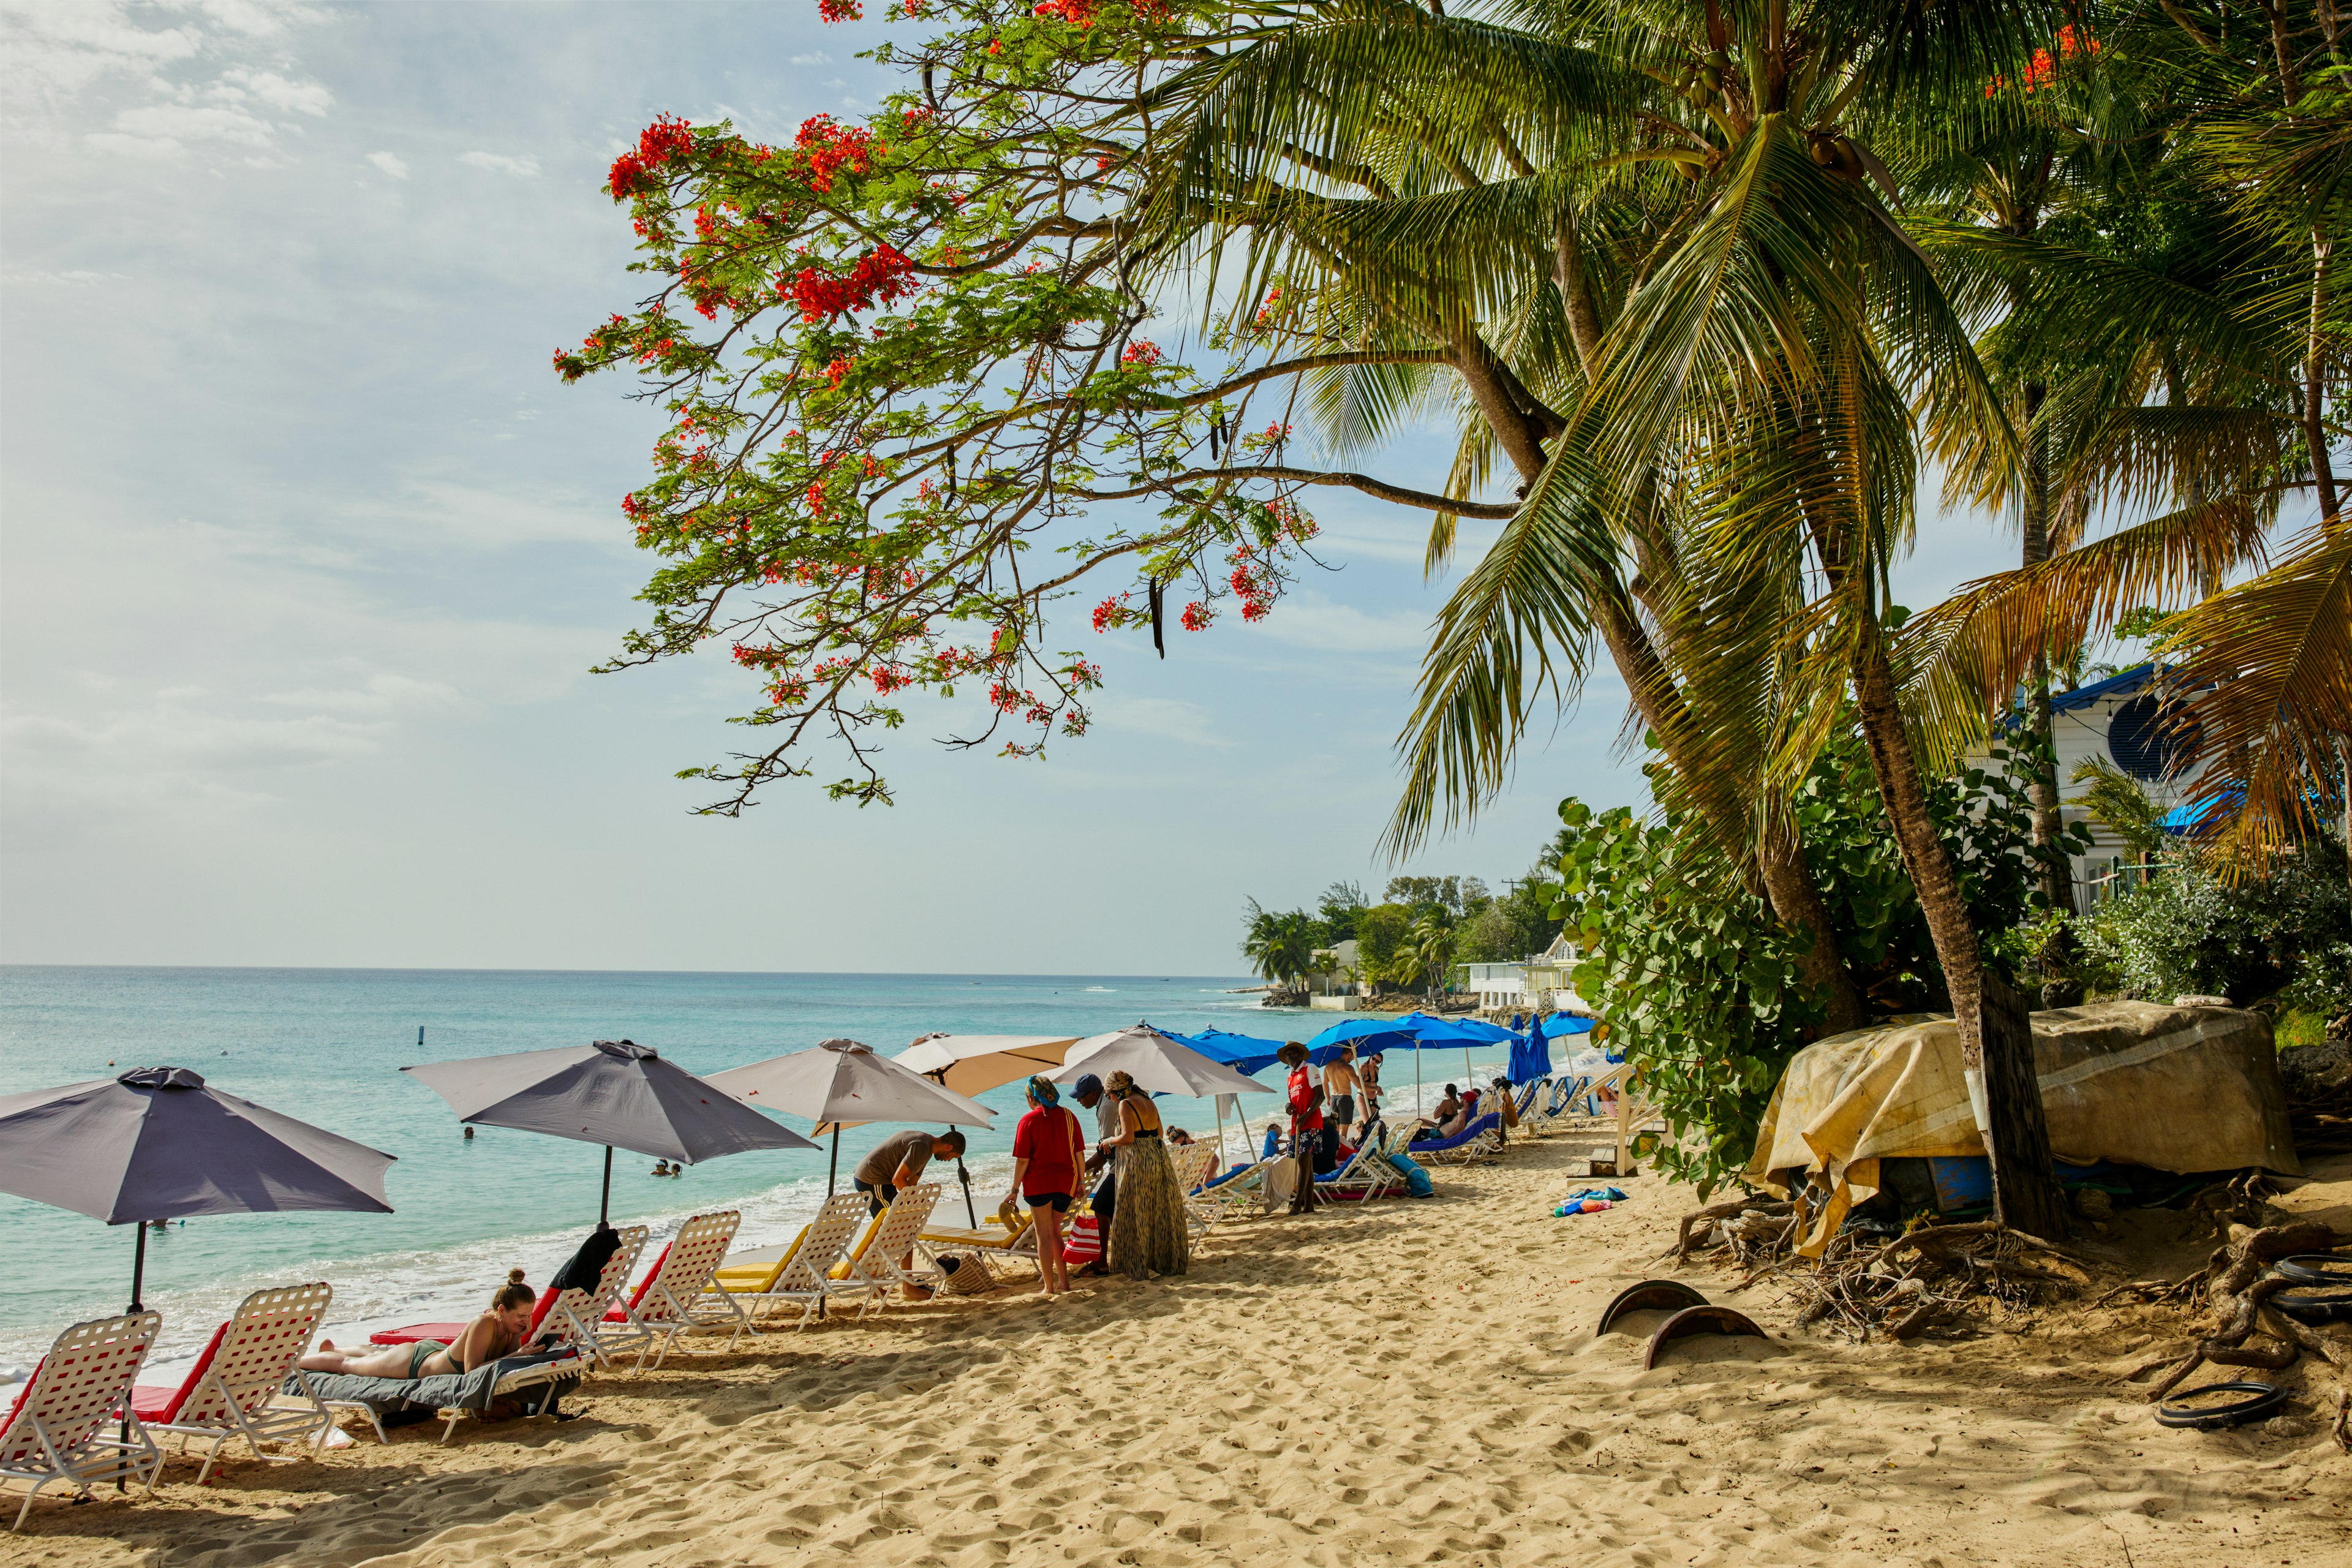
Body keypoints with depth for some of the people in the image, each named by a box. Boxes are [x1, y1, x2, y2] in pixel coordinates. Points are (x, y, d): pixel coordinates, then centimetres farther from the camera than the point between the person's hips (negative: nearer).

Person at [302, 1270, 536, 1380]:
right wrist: (517, 1355, -48)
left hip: (437, 1351, 7)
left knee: (374, 1355, 36)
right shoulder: (484, 1325, -40)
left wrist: (521, 1339, -34)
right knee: (345, 1364, 18)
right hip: (414, 1363, -7)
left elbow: (511, 1355, -15)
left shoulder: (512, 1326, -20)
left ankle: (332, 1348, 63)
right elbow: (472, 1370, -45)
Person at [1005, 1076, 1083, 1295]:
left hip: (1038, 1183, -4)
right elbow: (1080, 1154, 5)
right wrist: (1079, 1183, 15)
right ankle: (1063, 1281, 17)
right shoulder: (1068, 1117, 4)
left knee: (1044, 1235, 5)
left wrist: (1015, 1189, -2)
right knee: (1054, 1231, 20)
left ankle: (1049, 1287, 5)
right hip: (1066, 1183, 4)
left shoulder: (1029, 1121, -8)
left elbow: (1022, 1160, -10)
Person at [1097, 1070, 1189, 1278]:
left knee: (1135, 1216, 1)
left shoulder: (1125, 1105, -11)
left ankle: (1138, 1267, 5)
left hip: (1138, 1162, -8)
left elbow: (1127, 1137, -19)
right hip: (1159, 1157, 8)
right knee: (1161, 1214, 13)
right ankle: (1169, 1261, 20)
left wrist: (1109, 1141, -2)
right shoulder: (1148, 1101, 14)